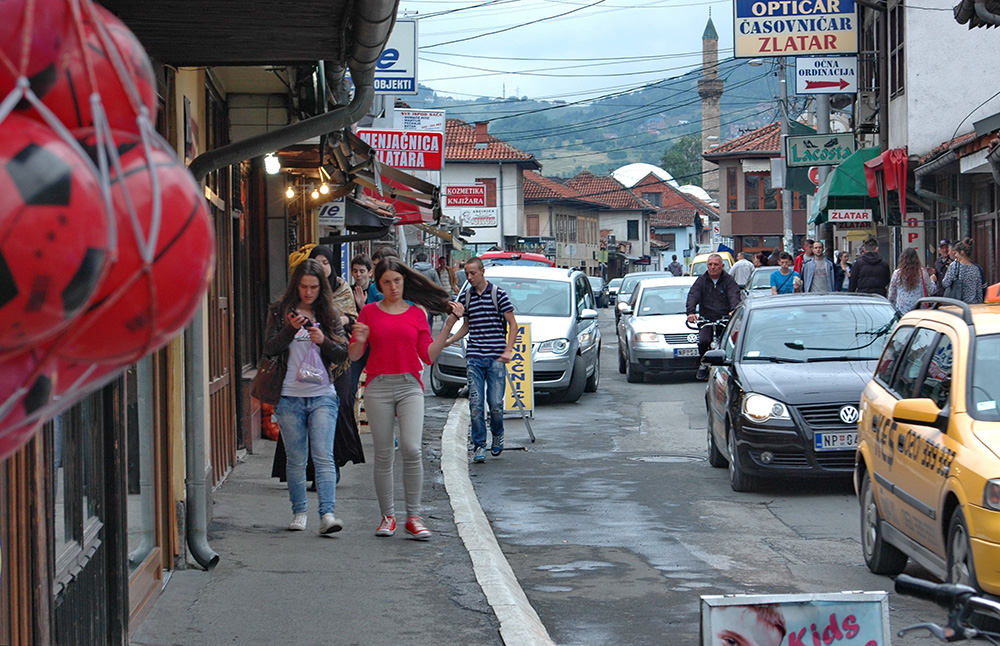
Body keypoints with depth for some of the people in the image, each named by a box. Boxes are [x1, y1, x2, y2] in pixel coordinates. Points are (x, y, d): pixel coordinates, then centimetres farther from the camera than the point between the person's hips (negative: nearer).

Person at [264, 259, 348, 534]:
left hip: (322, 395, 0)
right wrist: (291, 329, -18)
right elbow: (269, 348, -4)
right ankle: (299, 512, 17)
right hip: (290, 397, 0)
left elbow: (343, 354, 5)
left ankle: (327, 514, -16)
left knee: (324, 457, -11)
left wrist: (324, 341, -14)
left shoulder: (330, 314, 8)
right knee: (296, 459, 5)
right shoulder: (279, 312, 6)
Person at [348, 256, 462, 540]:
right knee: (383, 454, 1)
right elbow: (354, 355, 7)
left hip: (410, 386, 0)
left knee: (411, 448, -15)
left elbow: (429, 355, 6)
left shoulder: (417, 314, 9)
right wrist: (360, 340, -14)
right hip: (378, 386, 0)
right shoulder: (369, 312, 7)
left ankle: (414, 517, -9)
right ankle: (387, 517, 12)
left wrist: (449, 324, 1)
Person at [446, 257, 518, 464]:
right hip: (474, 357, 3)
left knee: (496, 403, -5)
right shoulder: (465, 297, 10)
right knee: (475, 404, -3)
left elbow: (512, 325, 2)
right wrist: (448, 341, 8)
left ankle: (497, 435, 22)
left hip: (496, 357, -3)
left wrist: (508, 350, -8)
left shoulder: (498, 295, -1)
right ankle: (479, 446, 5)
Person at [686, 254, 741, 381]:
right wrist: (691, 312, -24)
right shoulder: (701, 280, 10)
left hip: (726, 318, -1)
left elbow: (734, 296, -11)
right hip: (707, 320, 1)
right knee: (703, 341, -24)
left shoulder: (728, 280, 5)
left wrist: (734, 311, -33)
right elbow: (692, 296, -4)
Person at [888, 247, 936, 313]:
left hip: (902, 311, 0)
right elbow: (932, 291, 10)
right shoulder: (922, 273, 0)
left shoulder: (896, 274, 1)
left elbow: (891, 297, 9)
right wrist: (932, 280, 30)